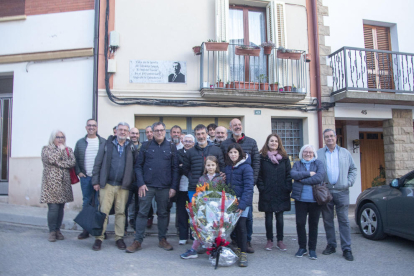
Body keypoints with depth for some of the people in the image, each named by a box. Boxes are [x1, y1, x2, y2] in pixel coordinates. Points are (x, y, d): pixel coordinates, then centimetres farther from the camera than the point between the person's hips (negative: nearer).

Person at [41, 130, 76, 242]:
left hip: (64, 183, 3)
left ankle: (58, 230, 19)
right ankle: (52, 231, 6)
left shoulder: (68, 149, 14)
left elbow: (72, 162, -2)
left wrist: (59, 163, -10)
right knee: (53, 208, -8)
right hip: (51, 183, -3)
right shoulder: (46, 149, 6)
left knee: (61, 208, 7)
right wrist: (60, 150, -5)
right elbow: (51, 159, -14)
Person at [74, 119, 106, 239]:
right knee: (86, 202, 10)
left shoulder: (103, 142, 2)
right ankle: (86, 229, 19)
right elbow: (75, 159, 12)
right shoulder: (80, 142, 10)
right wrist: (78, 172, 2)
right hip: (85, 177, 3)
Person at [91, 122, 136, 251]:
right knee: (103, 211, 0)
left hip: (123, 186, 1)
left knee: (121, 212, 8)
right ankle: (99, 238, 11)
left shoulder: (131, 147, 7)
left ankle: (119, 238, 18)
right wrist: (96, 181, -1)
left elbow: (135, 166, 5)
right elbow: (98, 164, 4)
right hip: (107, 184, -1)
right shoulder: (107, 145, 5)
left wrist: (131, 182, -3)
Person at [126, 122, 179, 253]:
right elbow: (138, 165, 2)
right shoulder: (146, 146, 4)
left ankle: (162, 239, 23)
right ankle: (137, 241, 12)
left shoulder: (171, 147, 5)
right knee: (142, 213, 2)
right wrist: (141, 183, -8)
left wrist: (174, 187, -3)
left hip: (165, 187, 1)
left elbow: (175, 168, 3)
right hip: (147, 186, -1)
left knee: (163, 213, 10)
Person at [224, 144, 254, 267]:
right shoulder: (228, 167, 9)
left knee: (241, 225, -6)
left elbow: (248, 187, -15)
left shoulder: (246, 167, -10)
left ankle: (243, 253, 4)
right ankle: (239, 248, 24)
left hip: (242, 200, -5)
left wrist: (242, 204, -22)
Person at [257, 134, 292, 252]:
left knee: (280, 217, 9)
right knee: (268, 217, 7)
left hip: (281, 193, 2)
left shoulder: (284, 157, 7)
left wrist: (288, 188, -4)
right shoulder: (262, 157, 0)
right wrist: (261, 187, -10)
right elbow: (259, 174, -2)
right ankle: (269, 240, 19)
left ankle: (280, 241, 20)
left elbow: (288, 174, 6)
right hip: (267, 193, -2)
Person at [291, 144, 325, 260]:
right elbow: (293, 174, -9)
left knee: (313, 224, 7)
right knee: (300, 223, 2)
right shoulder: (297, 164, 12)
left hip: (315, 199, -1)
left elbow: (320, 177, -12)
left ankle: (312, 249, 20)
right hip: (300, 198, 1)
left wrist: (303, 180, -11)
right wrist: (308, 174, -13)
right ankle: (302, 247, 19)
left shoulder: (318, 163, 7)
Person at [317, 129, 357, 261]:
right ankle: (331, 245, 19)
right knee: (327, 220, 7)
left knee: (344, 220, 0)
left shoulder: (345, 153, 11)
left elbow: (353, 169, 14)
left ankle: (346, 249, 6)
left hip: (341, 191, 0)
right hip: (325, 191, 0)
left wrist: (349, 182, -1)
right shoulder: (318, 154, 8)